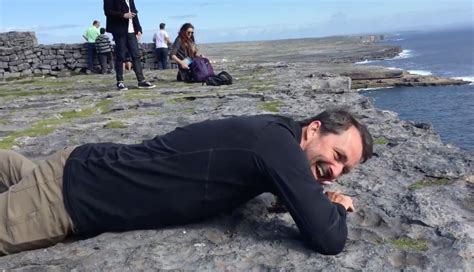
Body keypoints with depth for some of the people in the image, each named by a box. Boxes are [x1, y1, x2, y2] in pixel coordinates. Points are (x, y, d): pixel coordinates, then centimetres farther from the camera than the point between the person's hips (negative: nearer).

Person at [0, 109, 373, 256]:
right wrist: (335, 209, -8)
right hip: (72, 192, -9)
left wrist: (320, 198, 0)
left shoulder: (272, 131, -3)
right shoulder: (278, 141, -29)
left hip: (89, 168, 9)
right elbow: (329, 239, -31)